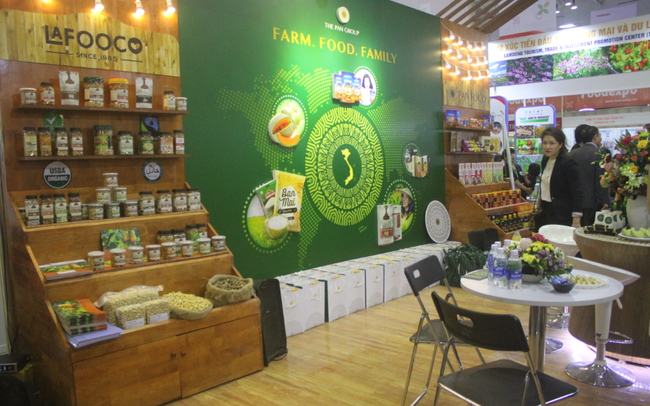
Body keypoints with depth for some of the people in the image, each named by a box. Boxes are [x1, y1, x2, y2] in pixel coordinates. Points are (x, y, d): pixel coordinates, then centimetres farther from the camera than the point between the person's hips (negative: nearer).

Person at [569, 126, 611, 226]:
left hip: (577, 202, 6)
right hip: (593, 202, -6)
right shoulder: (599, 153, -11)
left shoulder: (573, 154, 6)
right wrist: (605, 201, -12)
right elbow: (602, 180, -15)